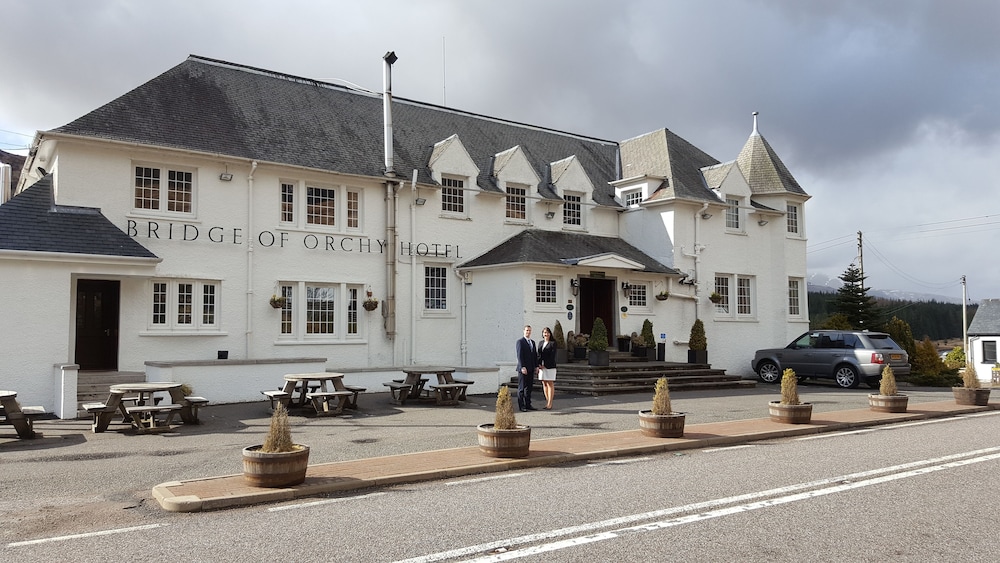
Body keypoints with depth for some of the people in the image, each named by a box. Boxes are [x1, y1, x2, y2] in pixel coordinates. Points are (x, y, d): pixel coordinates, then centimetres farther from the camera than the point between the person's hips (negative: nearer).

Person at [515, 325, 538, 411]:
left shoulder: (533, 342, 17)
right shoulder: (520, 341, -6)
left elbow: (535, 355, 17)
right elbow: (519, 355, -13)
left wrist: (536, 366, 7)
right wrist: (522, 367, -20)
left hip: (531, 369, 7)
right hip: (523, 368, -7)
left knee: (529, 387, 8)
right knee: (522, 388, -1)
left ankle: (528, 405, 13)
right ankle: (521, 406, 3)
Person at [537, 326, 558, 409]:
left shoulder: (553, 343, -1)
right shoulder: (540, 343, 15)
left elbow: (552, 356, -7)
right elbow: (538, 355, 13)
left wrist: (545, 365, -12)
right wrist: (538, 365, -2)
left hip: (550, 366, -5)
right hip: (541, 366, 5)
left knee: (550, 384, -3)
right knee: (544, 384, 6)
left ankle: (550, 404, -3)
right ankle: (547, 402, 11)